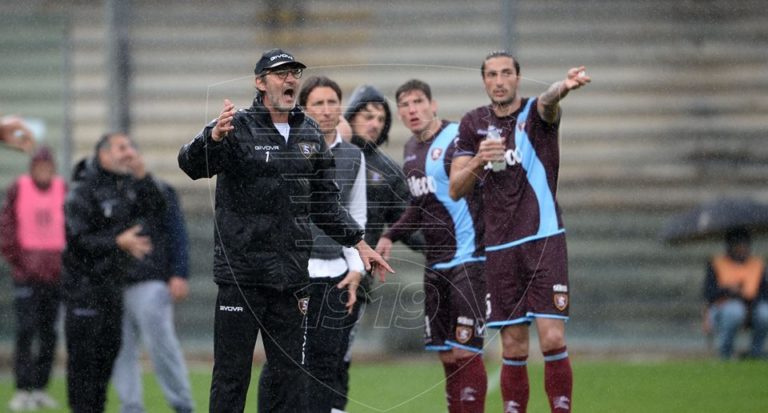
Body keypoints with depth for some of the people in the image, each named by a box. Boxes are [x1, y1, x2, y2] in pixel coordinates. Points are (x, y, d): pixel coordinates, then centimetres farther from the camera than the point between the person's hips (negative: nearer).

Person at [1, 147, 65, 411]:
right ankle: (22, 391, -8)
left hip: (55, 273, 3)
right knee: (26, 328, -9)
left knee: (49, 332, 5)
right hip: (26, 274, -3)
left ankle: (40, 388, 12)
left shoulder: (64, 191, 5)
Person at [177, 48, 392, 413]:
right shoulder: (238, 127, -6)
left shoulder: (310, 135, 12)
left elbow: (326, 202, 21)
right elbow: (192, 164, -23)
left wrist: (358, 243, 11)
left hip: (290, 274, 5)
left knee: (290, 376, 8)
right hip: (241, 272, -5)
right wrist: (213, 137, -43)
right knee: (231, 373, -2)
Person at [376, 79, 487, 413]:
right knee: (446, 354, 8)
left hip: (468, 257, -8)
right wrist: (391, 236, 17)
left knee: (465, 351, -11)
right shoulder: (411, 148, 14)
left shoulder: (457, 138, -12)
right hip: (436, 261, 8)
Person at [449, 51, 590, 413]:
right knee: (514, 349, 4)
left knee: (552, 340, -12)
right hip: (500, 248, 3)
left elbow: (547, 103, -27)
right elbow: (456, 190, 6)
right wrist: (478, 161, -15)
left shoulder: (535, 113, -1)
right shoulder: (473, 124, 9)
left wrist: (563, 87, -52)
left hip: (543, 241, -3)